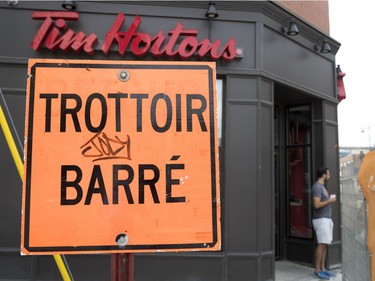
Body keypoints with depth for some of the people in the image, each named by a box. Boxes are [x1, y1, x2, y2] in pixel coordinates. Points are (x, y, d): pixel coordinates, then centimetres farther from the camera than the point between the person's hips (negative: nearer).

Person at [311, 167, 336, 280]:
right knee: (322, 244, -9)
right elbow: (316, 205, -22)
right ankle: (317, 270, -3)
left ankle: (323, 268, 14)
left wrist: (330, 199, 7)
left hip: (326, 219, 9)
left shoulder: (322, 186, 18)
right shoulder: (317, 187, -13)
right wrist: (330, 201, -11)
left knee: (325, 245, 9)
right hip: (321, 219, -9)